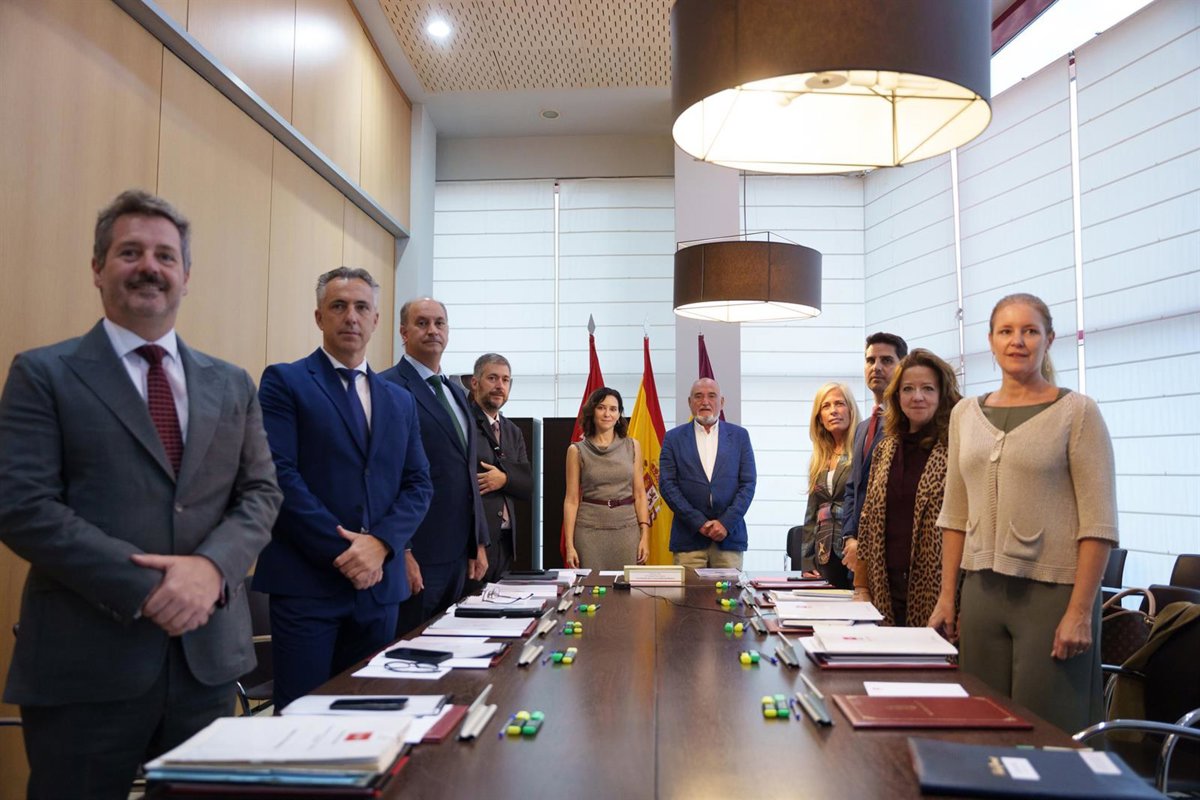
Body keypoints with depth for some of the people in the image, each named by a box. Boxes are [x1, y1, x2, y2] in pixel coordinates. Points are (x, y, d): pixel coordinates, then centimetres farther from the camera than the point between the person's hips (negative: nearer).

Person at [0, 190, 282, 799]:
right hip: (86, 663, -4)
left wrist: (211, 567, -13)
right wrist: (145, 587, -18)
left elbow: (260, 493, 7)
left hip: (208, 654, 4)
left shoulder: (231, 384, 11)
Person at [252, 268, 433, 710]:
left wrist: (380, 543, -8)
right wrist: (342, 550, -15)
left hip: (379, 581, 5)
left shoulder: (400, 400, 16)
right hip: (307, 579, -5)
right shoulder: (285, 382, 0)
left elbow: (419, 483, 10)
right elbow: (279, 474, -11)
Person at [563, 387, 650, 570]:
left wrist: (645, 534, -2)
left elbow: (639, 493, 7)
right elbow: (571, 500, 1)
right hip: (590, 530, -1)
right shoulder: (577, 450, 2)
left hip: (627, 529, 2)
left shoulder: (632, 446, 7)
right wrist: (569, 544, -4)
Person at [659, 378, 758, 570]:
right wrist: (699, 522, -9)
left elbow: (748, 483, 3)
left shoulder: (739, 436, 8)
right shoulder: (674, 438, 6)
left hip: (729, 534, 1)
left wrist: (726, 523, -8)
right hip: (688, 537, -1)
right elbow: (667, 485, -1)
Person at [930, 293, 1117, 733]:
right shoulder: (965, 414, 10)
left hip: (1052, 592, -4)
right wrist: (946, 597, 9)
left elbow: (1098, 521, -7)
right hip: (981, 591, 4)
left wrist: (1080, 611, -12)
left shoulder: (1077, 412, -3)